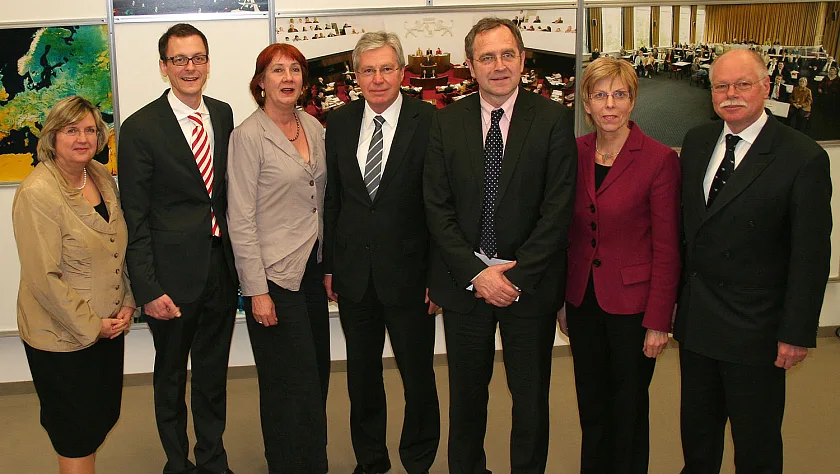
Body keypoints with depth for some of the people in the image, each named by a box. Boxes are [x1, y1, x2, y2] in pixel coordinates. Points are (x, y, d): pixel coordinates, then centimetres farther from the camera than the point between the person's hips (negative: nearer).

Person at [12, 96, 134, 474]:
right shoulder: (36, 194, -19)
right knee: (77, 435, 7)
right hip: (63, 338, -7)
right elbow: (43, 278, -20)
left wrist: (127, 304, 2)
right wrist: (90, 326, -15)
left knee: (104, 418, 18)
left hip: (107, 327, 7)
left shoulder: (102, 178, 4)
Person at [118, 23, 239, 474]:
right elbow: (135, 218, -11)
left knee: (214, 371, 18)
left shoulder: (223, 114, 3)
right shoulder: (140, 128, -11)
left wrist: (238, 257, 6)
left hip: (221, 266, 4)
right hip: (173, 274, -4)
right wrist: (147, 288, -14)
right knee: (171, 374, 15)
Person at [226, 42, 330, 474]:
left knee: (317, 376, 14)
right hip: (275, 275, -6)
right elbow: (241, 220, -13)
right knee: (293, 385, 1)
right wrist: (257, 291, -16)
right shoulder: (248, 136, -11)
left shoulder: (313, 128, 8)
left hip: (312, 268, 6)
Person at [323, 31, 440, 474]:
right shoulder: (339, 123, 3)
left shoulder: (429, 122, -9)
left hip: (407, 270, -3)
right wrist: (329, 264, 7)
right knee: (362, 375, 17)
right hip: (354, 272, 4)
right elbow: (332, 199, 8)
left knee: (418, 374, 10)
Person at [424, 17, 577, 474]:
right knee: (466, 393, 15)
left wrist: (516, 275, -14)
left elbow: (558, 209, -9)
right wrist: (476, 273, -11)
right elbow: (437, 208, -2)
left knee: (531, 397, 11)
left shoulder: (554, 119, -5)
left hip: (530, 282, -1)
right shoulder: (446, 123, 1)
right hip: (464, 280, 2)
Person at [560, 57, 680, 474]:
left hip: (632, 303, -4)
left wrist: (658, 321, -12)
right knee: (591, 403, 17)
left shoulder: (659, 159, -13)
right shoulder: (575, 153, 1)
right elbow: (566, 232, 7)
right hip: (583, 297, 4)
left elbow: (667, 249, -11)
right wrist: (561, 299, 7)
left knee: (628, 406, 12)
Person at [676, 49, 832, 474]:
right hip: (695, 317, 5)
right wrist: (675, 293, 9)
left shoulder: (803, 157, -13)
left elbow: (811, 255, -12)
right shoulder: (697, 141, 4)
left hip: (754, 327, -5)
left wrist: (797, 332, -13)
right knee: (696, 427, 20)